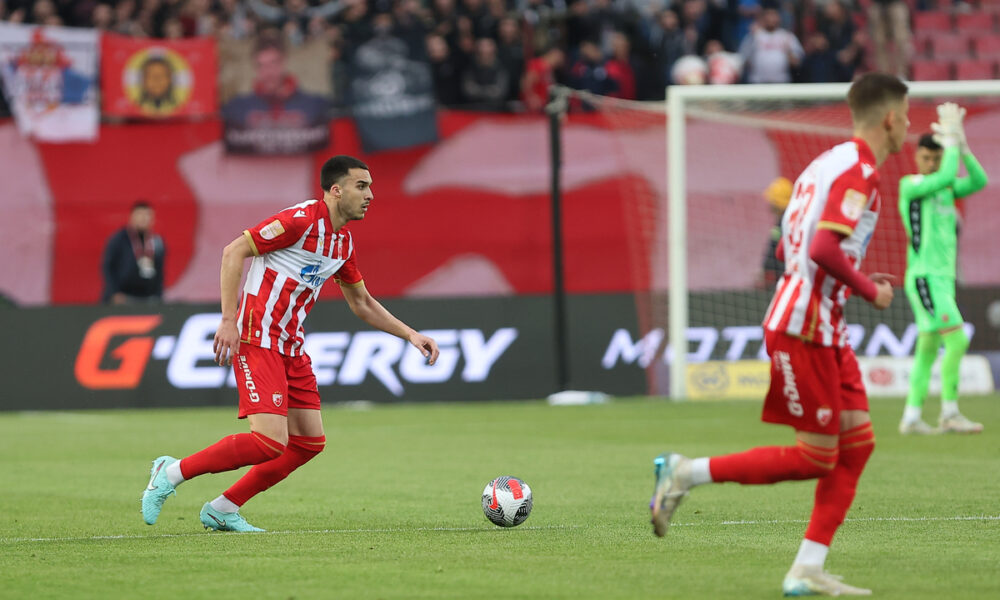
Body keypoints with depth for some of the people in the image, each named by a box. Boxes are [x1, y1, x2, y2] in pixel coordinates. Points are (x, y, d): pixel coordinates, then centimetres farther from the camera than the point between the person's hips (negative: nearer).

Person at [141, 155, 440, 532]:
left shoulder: (344, 243, 13)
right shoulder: (302, 220, -15)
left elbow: (362, 304, 26)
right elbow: (233, 252, -16)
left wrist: (410, 335, 18)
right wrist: (229, 320, -21)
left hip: (290, 345, 9)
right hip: (257, 341, -9)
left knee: (310, 441, 5)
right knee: (270, 441, -19)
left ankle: (222, 510, 12)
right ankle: (172, 473, -4)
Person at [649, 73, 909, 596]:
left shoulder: (827, 162, 17)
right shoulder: (858, 170, -14)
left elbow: (787, 248, 21)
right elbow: (824, 248, -26)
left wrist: (856, 281, 16)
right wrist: (869, 290, -12)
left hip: (825, 330, 10)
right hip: (803, 329, -10)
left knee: (857, 442, 5)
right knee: (816, 457, -6)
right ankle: (685, 473, 0)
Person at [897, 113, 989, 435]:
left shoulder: (946, 188, 14)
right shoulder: (909, 185, -7)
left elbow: (979, 181, 1)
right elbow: (947, 177, -21)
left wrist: (963, 146, -8)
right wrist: (951, 136, -11)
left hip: (944, 277, 8)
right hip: (924, 276, -8)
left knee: (928, 348, 7)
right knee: (957, 340, -16)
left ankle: (911, 417, 9)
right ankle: (949, 414, -13)